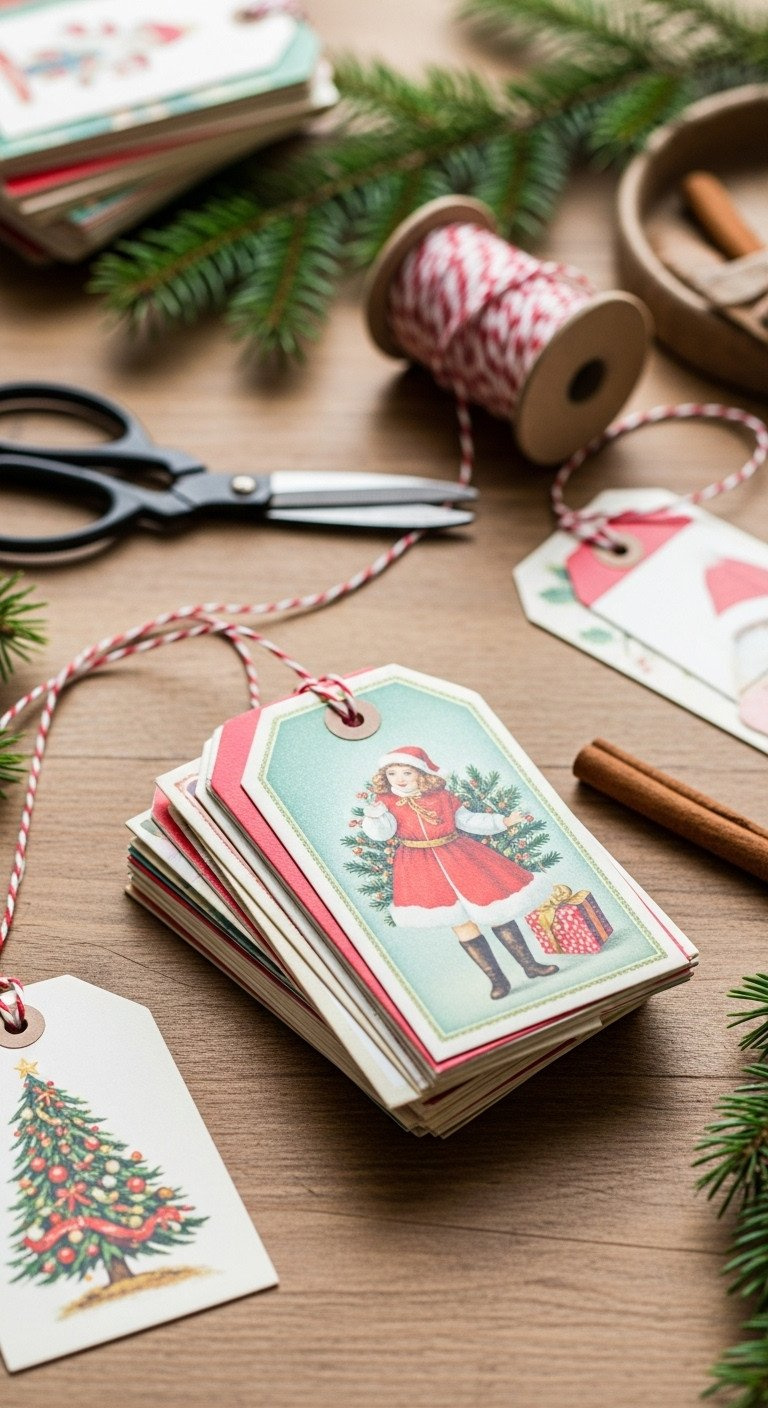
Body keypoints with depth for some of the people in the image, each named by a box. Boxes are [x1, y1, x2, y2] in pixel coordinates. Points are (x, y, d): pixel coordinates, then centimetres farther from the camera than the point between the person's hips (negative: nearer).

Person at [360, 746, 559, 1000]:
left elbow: (468, 820, 10)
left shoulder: (443, 797, 2)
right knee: (461, 923, 1)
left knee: (495, 912, 3)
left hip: (459, 856, 1)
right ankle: (496, 978, 9)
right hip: (423, 868, -1)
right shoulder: (387, 802, -2)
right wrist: (373, 815, -36)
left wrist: (503, 821, 6)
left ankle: (529, 965, 15)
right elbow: (382, 832, -15)